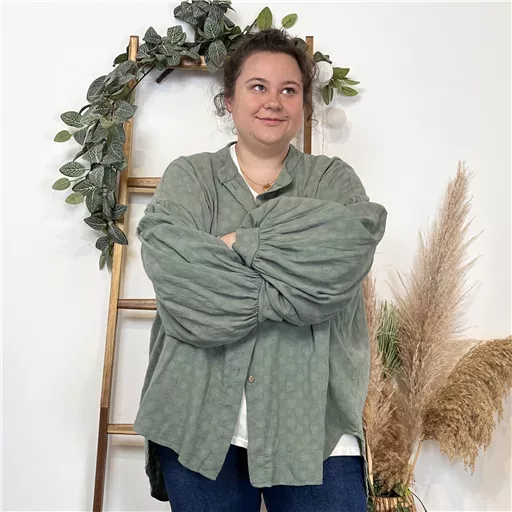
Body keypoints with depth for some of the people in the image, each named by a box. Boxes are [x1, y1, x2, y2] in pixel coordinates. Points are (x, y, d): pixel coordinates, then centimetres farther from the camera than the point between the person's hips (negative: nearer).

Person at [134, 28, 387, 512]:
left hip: (312, 421, 1)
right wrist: (291, 290, -13)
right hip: (200, 417, 0)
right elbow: (171, 267, -13)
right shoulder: (187, 176, 5)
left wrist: (239, 245, -11)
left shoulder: (334, 178, 8)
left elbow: (344, 251, -13)